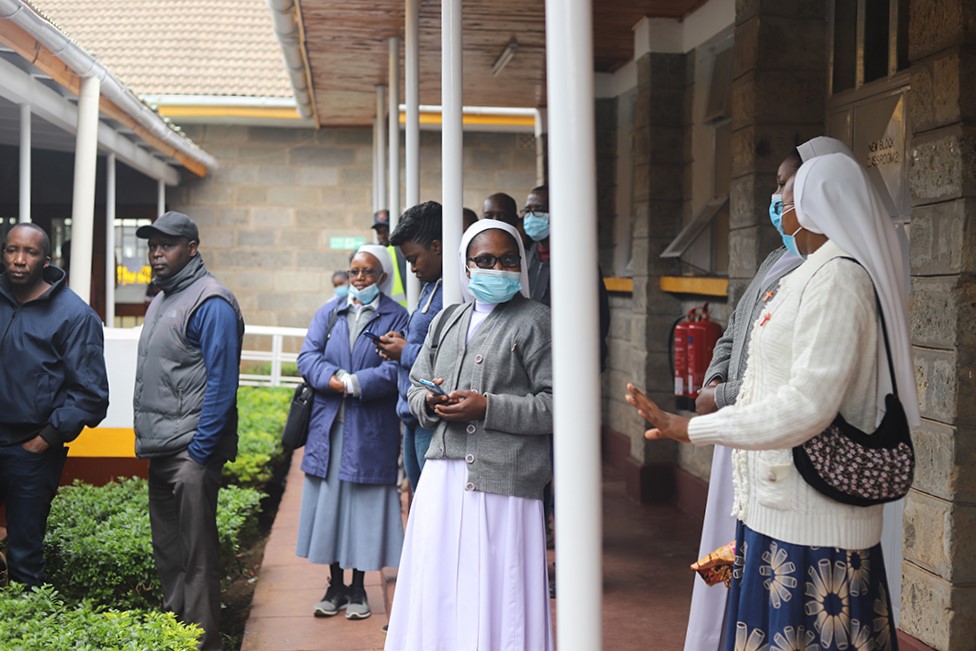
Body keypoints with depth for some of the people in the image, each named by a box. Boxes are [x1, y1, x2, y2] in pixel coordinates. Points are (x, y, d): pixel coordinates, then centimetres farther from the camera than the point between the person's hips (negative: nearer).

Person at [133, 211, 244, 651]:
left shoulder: (210, 302, -11)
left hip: (191, 450, -9)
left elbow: (222, 383, -17)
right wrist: (149, 440, 16)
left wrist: (199, 451, -18)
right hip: (160, 449, 9)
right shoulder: (161, 299, 17)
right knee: (167, 553, 16)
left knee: (196, 556, -4)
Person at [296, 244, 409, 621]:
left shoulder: (395, 317, 0)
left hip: (372, 432, -4)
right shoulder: (328, 313, 12)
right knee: (329, 505, 8)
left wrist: (351, 384, -18)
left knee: (365, 507, 3)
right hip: (327, 428, 4)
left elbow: (394, 371, -13)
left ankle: (358, 589, 16)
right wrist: (337, 379, -17)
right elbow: (307, 358, 0)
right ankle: (336, 587, 20)